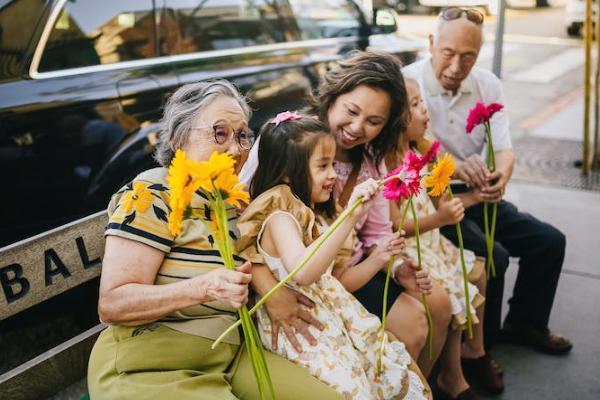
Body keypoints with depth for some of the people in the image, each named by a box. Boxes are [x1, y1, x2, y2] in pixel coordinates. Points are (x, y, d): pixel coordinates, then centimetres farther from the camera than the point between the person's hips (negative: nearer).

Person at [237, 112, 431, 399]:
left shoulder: (314, 218, 17)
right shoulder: (279, 215, -12)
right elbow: (302, 273, -32)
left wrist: (376, 258, 9)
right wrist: (350, 216, -34)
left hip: (335, 316, 9)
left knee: (401, 371, 1)